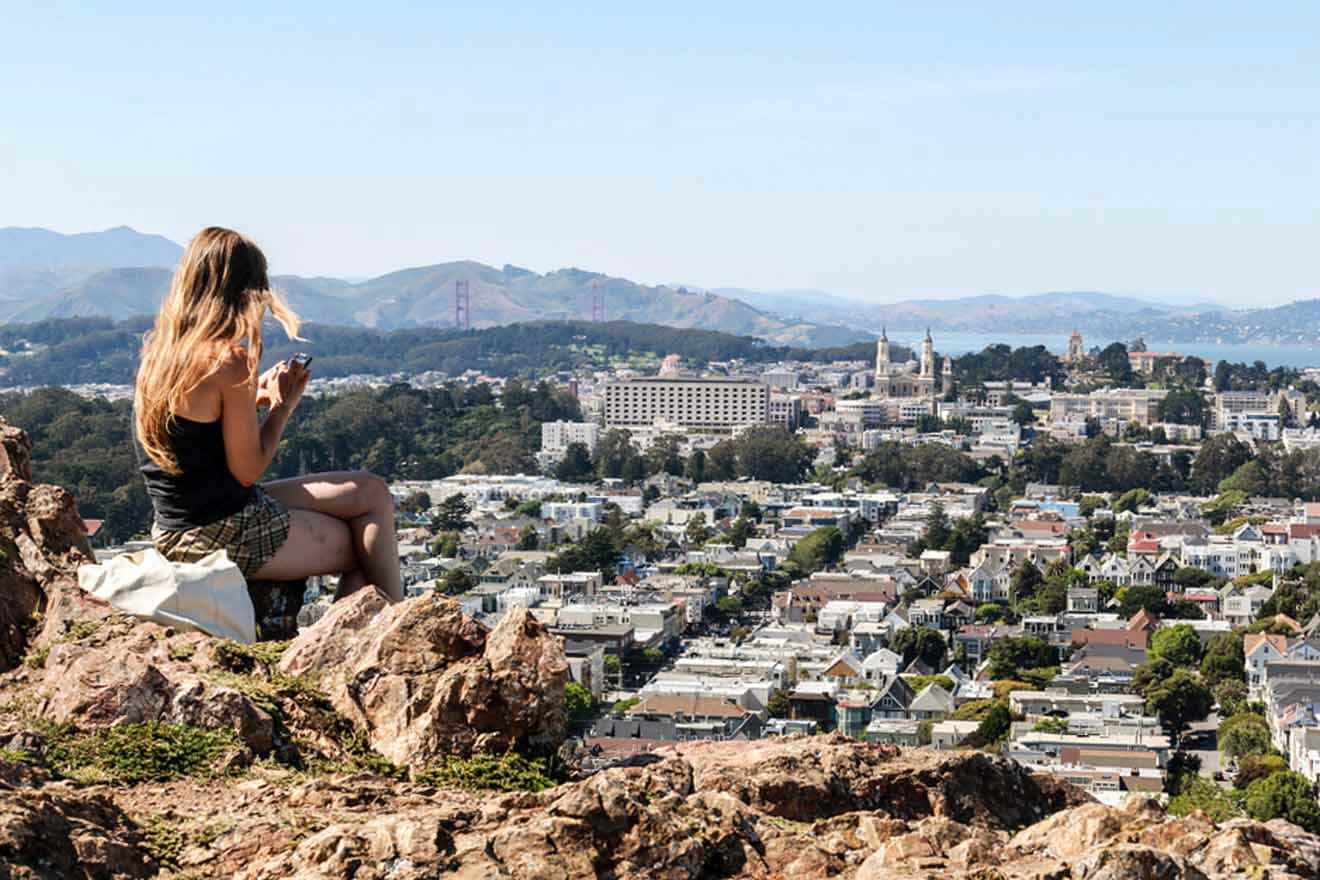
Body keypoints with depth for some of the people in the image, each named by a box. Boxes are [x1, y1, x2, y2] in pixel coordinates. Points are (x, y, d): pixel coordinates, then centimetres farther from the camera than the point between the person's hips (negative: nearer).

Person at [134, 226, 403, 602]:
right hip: (227, 536, -9)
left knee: (372, 493, 13)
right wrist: (283, 406, -4)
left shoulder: (155, 352, 5)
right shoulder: (228, 362, -21)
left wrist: (254, 396, 11)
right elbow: (247, 470, -16)